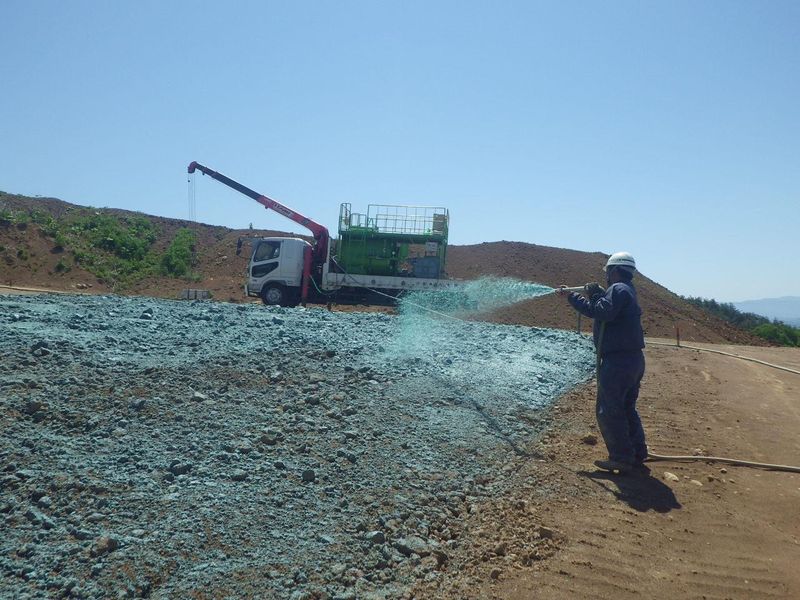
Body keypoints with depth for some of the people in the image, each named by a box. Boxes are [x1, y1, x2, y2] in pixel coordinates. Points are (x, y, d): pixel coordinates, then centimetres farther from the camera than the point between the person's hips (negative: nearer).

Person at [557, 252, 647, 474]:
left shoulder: (618, 289, -13)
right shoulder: (627, 290, 20)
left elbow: (603, 313, -29)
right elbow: (593, 310, 28)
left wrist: (594, 294, -12)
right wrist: (570, 296, 33)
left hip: (618, 361, -10)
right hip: (634, 359, 10)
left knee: (608, 412, -4)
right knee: (626, 409, 18)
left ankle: (621, 459, -1)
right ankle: (637, 454, 24)